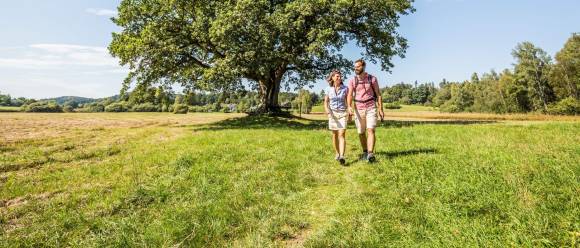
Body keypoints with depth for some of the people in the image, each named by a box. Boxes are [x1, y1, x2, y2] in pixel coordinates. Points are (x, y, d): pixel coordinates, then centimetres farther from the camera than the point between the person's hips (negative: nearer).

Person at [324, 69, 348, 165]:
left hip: (342, 113, -1)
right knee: (335, 135, 9)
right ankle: (337, 154, 26)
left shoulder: (345, 88, -2)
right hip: (333, 114, 2)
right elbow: (326, 102, 0)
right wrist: (327, 110, -19)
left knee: (341, 134, -15)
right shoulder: (329, 89, 0)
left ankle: (342, 157, -23)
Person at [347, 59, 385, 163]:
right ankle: (365, 152, 27)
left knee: (370, 130, -16)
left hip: (371, 108, -2)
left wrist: (381, 109, -4)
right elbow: (349, 95, -7)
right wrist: (349, 107, -26)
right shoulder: (352, 81, 1)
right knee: (361, 133, 8)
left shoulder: (372, 78, -1)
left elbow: (378, 94, 2)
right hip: (358, 109, 2)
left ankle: (370, 154, -22)